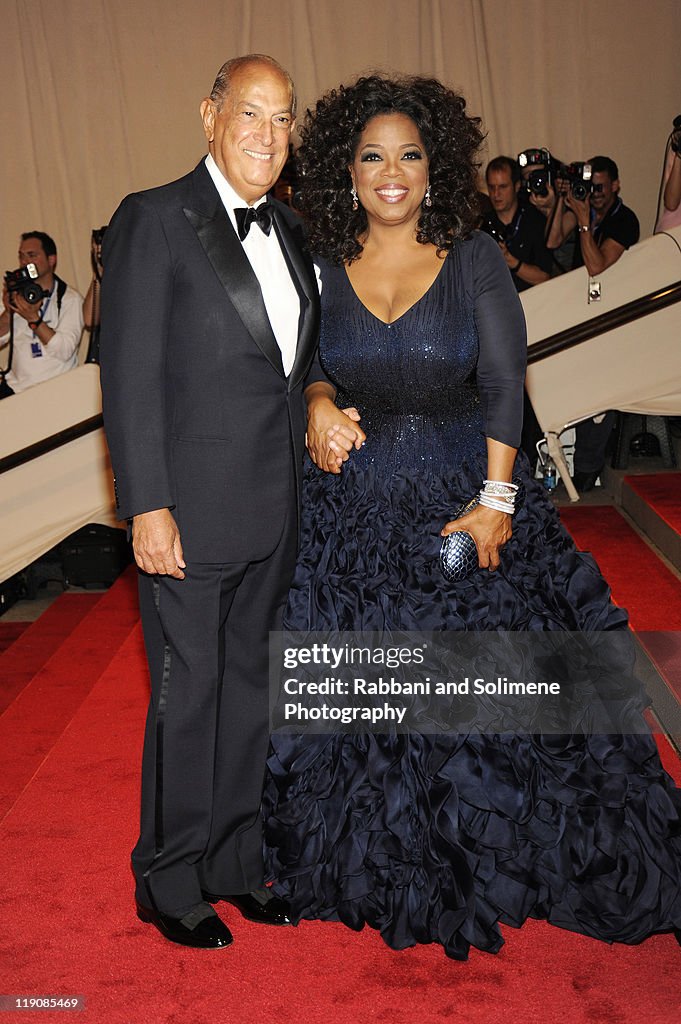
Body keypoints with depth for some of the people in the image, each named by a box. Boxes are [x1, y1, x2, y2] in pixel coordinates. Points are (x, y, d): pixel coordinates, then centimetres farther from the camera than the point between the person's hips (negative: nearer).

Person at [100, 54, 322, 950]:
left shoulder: (288, 230, 13)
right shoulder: (154, 220, -7)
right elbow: (130, 376, -12)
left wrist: (307, 456, 11)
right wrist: (148, 506, -17)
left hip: (274, 514, 7)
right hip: (191, 511, -6)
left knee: (249, 689, 15)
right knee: (188, 698, 4)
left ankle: (235, 860, 32)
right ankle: (171, 883, 23)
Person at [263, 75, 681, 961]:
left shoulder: (476, 261, -3)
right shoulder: (322, 267, 2)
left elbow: (505, 384, -7)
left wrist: (496, 500, -15)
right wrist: (321, 407, -12)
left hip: (467, 500, -1)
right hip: (353, 509, 2)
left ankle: (485, 860, 30)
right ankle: (384, 865, 33)